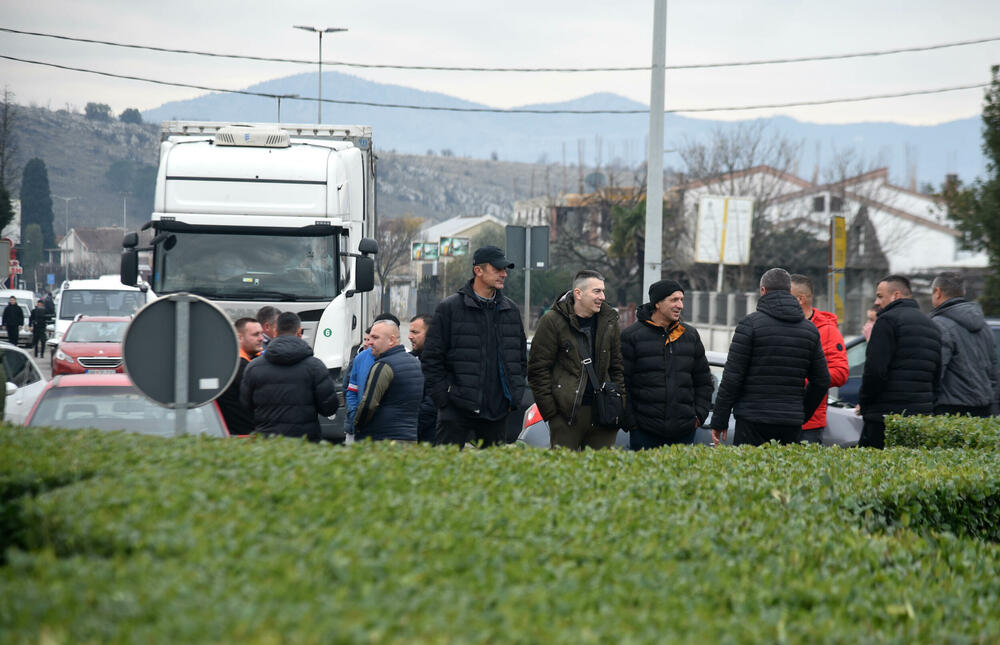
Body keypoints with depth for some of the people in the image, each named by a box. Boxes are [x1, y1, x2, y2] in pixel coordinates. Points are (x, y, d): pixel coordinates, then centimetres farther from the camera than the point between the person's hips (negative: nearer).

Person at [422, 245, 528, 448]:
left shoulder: (511, 310, 13)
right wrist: (443, 398, -8)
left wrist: (514, 396, 11)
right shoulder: (449, 308, -2)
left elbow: (521, 357, 21)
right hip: (457, 410, -5)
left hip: (498, 411, 5)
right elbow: (432, 358, -2)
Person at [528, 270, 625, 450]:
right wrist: (550, 411, -8)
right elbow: (538, 369, -3)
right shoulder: (553, 321, -3)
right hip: (566, 413, -4)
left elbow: (618, 367, 16)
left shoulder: (609, 322, 11)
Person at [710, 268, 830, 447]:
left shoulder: (750, 323, -3)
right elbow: (822, 381, 16)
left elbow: (732, 377, -6)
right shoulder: (810, 329, 12)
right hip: (791, 424, 4)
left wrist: (719, 421, -1)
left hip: (753, 422, -4)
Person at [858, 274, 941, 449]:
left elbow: (875, 370, -14)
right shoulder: (931, 326, 22)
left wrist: (863, 403, -2)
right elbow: (937, 376, 22)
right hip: (922, 414, 8)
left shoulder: (888, 320, -7)